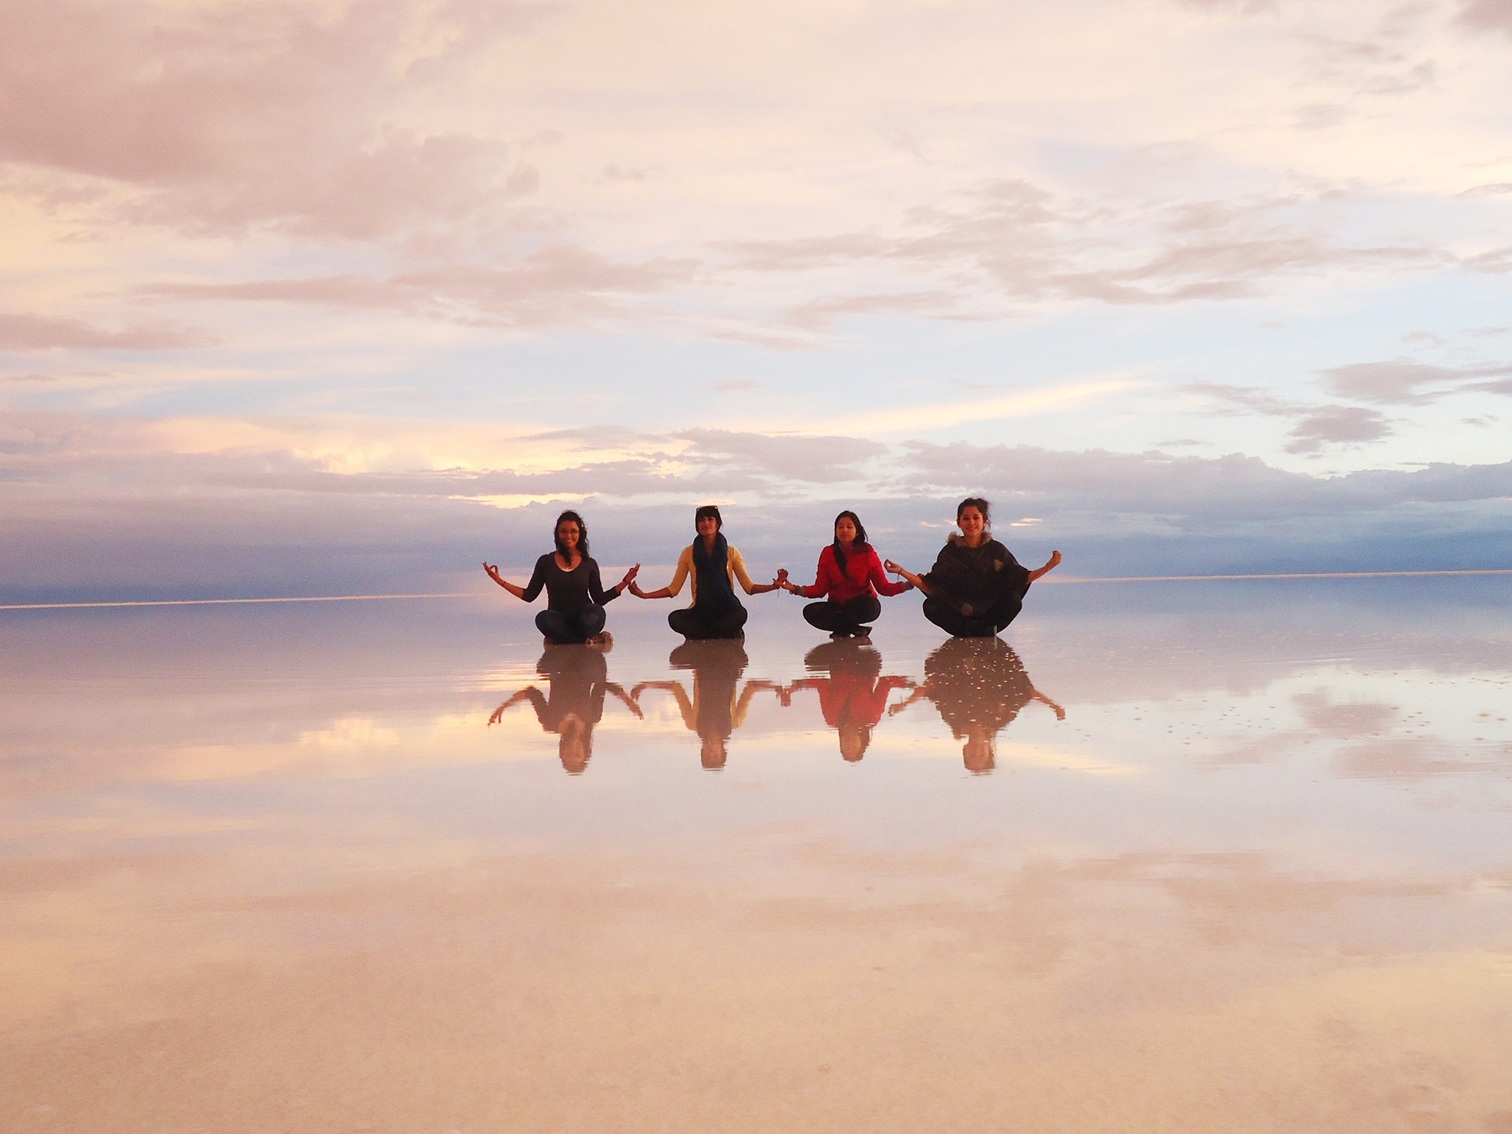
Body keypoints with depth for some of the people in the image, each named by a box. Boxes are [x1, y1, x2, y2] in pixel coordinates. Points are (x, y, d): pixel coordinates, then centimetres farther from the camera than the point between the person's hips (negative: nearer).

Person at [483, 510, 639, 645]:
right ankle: (588, 640, -24)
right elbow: (529, 595, 12)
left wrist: (625, 582, 4)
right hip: (559, 621, 0)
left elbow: (600, 599, 11)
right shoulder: (546, 562, 12)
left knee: (595, 611, -37)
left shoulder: (589, 564, 12)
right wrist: (500, 581, 7)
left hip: (584, 621, 0)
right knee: (543, 618, -37)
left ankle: (564, 640, -13)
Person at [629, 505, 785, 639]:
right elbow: (674, 588, 4)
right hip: (700, 611, 1)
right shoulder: (689, 553, 6)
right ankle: (725, 634, -19)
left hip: (727, 610, -1)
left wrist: (774, 585, -19)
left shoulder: (731, 553, 4)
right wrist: (644, 595, -8)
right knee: (674, 618, -31)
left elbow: (749, 587, -1)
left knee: (740, 614, -37)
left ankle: (700, 635, -14)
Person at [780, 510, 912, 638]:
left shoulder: (868, 552, -8)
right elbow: (820, 589, -6)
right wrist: (795, 589, -22)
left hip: (863, 605, -2)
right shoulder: (828, 553, -3)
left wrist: (907, 585, -26)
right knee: (810, 612, -26)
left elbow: (883, 587, -9)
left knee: (868, 604, -37)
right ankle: (855, 629, -16)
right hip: (837, 607, 2)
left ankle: (842, 629, -8)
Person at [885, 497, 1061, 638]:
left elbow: (1021, 578, 2)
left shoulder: (997, 550, 2)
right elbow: (930, 587, -1)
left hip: (989, 612, 0)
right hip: (958, 613, 1)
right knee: (930, 606, -29)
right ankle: (985, 630, -18)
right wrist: (902, 571, -11)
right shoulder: (950, 552, 1)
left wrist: (1048, 566, -12)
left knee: (1014, 601, -30)